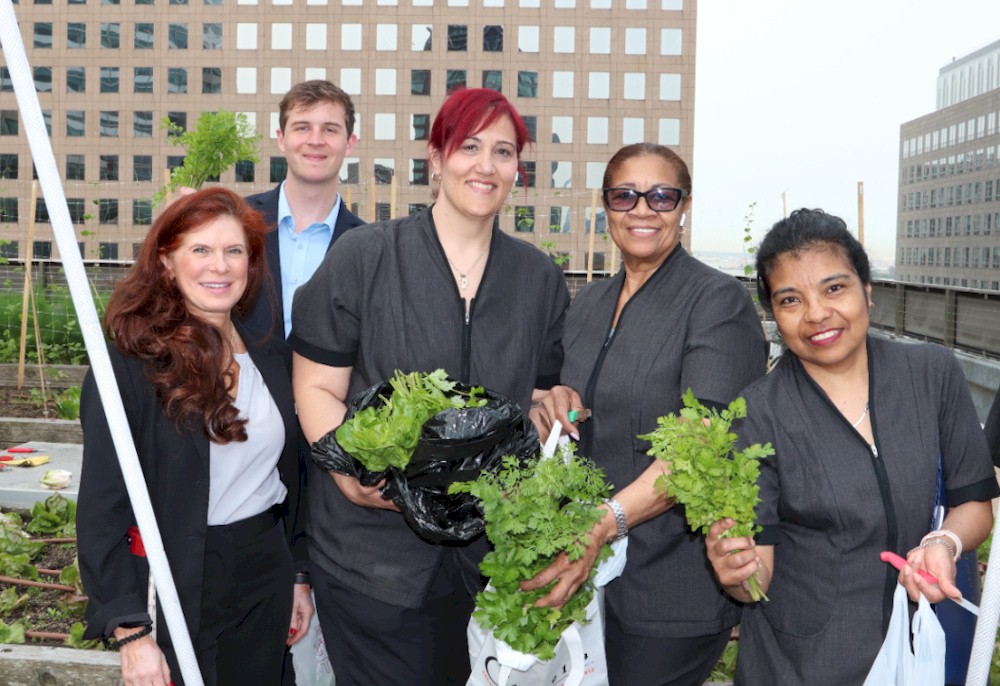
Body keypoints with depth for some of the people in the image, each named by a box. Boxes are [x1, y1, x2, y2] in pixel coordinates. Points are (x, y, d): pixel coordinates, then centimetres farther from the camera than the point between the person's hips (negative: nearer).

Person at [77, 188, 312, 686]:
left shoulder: (271, 357, 3)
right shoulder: (129, 364, -14)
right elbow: (103, 506, -14)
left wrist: (299, 575, 13)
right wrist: (130, 631, -16)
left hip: (266, 575, 5)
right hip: (176, 586, -5)